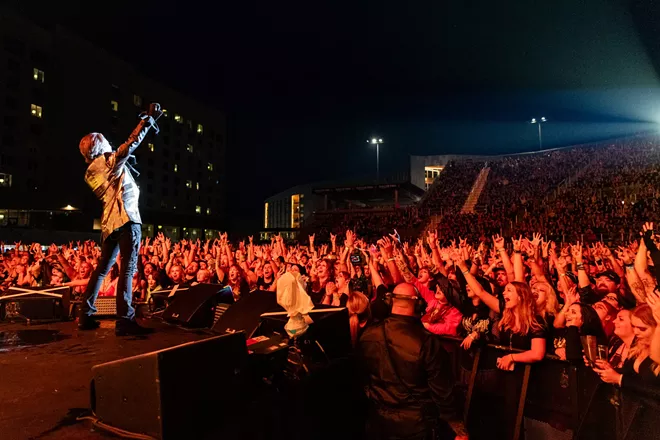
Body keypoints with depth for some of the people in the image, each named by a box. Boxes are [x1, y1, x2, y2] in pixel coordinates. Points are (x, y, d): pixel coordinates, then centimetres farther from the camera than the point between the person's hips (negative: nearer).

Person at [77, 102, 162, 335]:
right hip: (126, 218, -8)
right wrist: (148, 119, -7)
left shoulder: (92, 172, 22)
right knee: (128, 268, -13)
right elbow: (129, 146, -12)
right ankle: (125, 321, -18)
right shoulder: (107, 161, 1)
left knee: (102, 268, 15)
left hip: (110, 222, 8)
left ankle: (86, 316, 19)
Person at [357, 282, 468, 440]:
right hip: (416, 424, -4)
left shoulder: (367, 336, -12)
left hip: (378, 421, 4)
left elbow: (363, 380, 2)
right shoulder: (427, 341, -25)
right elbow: (442, 391, -17)